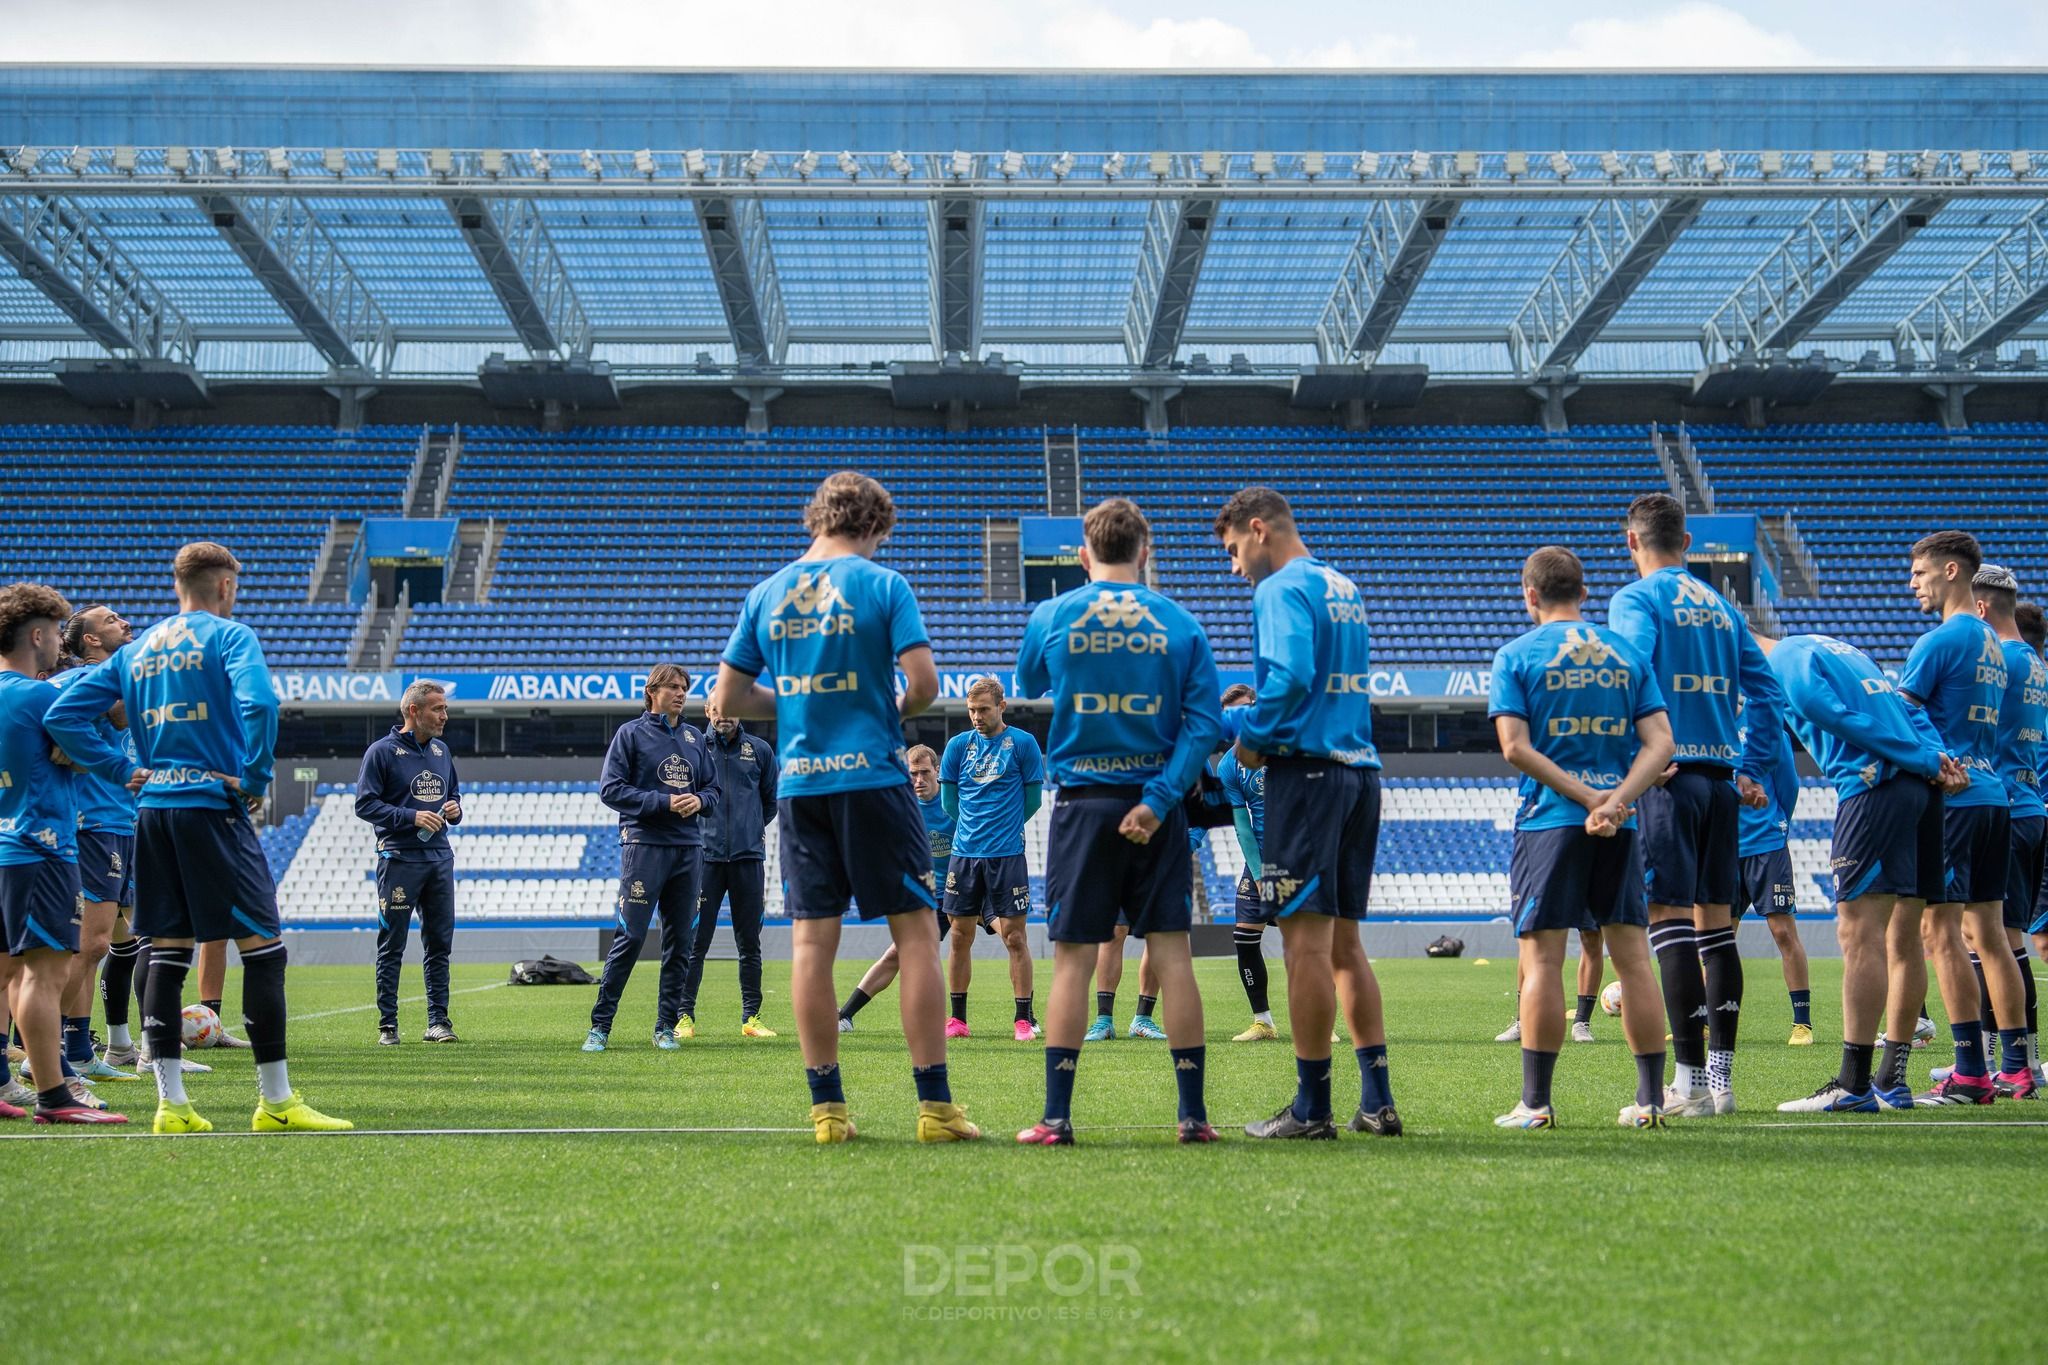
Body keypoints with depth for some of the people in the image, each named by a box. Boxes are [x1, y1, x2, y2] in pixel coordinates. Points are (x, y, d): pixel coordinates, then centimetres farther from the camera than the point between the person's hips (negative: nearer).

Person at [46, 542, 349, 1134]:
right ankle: (276, 1102, -1)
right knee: (262, 947, -1)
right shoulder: (229, 636, -3)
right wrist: (255, 778, -11)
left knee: (167, 953, 8)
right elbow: (258, 703, -21)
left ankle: (171, 1103, 7)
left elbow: (62, 716, 13)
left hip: (152, 812, 7)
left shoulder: (135, 649, 16)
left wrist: (123, 769, 9)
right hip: (213, 807, -7)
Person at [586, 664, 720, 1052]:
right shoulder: (631, 733, 1)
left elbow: (713, 788, 19)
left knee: (679, 942, 6)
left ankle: (666, 1027, 13)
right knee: (630, 937, -8)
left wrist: (699, 800, -5)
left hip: (689, 849, 5)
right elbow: (610, 788, -6)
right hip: (644, 845, -5)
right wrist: (664, 803, -13)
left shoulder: (695, 737, 15)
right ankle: (600, 1026, -2)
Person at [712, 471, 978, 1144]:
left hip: (798, 783, 4)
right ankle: (935, 1106, -1)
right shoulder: (882, 584, -4)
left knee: (811, 939, 5)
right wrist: (897, 711, 9)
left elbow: (728, 699, 9)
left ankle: (827, 1108, 6)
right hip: (872, 778, -4)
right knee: (915, 931, 1)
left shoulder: (766, 594, 9)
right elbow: (923, 682, -12)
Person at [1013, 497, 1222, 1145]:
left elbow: (1029, 686, 18)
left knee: (1072, 958, 2)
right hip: (1155, 805, 1)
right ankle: (1193, 1114, 4)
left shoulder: (1050, 617, -1)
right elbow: (1204, 721, -7)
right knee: (1172, 952, 3)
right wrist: (1159, 800, -10)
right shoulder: (1180, 623, 1)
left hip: (1083, 805, -1)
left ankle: (1056, 1116, 1)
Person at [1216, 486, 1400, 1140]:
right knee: (1343, 941, 12)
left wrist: (1252, 737, -9)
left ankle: (1312, 1107, -2)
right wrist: (1261, 703, 16)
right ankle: (1377, 1100, 12)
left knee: (1306, 938, -5)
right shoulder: (1344, 588, 19)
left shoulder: (1282, 589, -9)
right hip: (1360, 769, 9)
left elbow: (1291, 674, -23)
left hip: (1307, 770, -9)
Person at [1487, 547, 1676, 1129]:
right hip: (1620, 827, 3)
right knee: (1633, 956, 7)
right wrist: (1614, 801, -12)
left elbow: (1516, 746, -10)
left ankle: (1536, 1102, -2)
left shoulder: (1516, 655, 0)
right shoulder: (1628, 653, 11)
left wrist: (1589, 798, -12)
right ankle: (1650, 1099, 10)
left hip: (1549, 820, -3)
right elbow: (1660, 741, 0)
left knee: (1541, 959, -2)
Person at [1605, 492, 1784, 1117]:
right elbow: (1768, 693, 14)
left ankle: (1691, 1081, -9)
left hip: (1667, 776, -6)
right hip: (1720, 774, 6)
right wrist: (1750, 769, 16)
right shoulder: (1720, 606, 16)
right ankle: (1720, 1077, 13)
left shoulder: (1635, 599, -2)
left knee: (1670, 918, -7)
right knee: (1715, 919, 10)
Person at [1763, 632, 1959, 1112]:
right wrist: (1934, 755, 3)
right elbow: (1907, 712, 20)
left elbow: (1839, 716, -14)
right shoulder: (1832, 648, 27)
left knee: (1860, 933, -11)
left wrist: (1923, 761, -8)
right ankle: (1893, 1081, 18)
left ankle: (1853, 1086, -14)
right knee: (1903, 939, 11)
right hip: (1921, 787, 9)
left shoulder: (1783, 662, 0)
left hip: (1875, 786, -9)